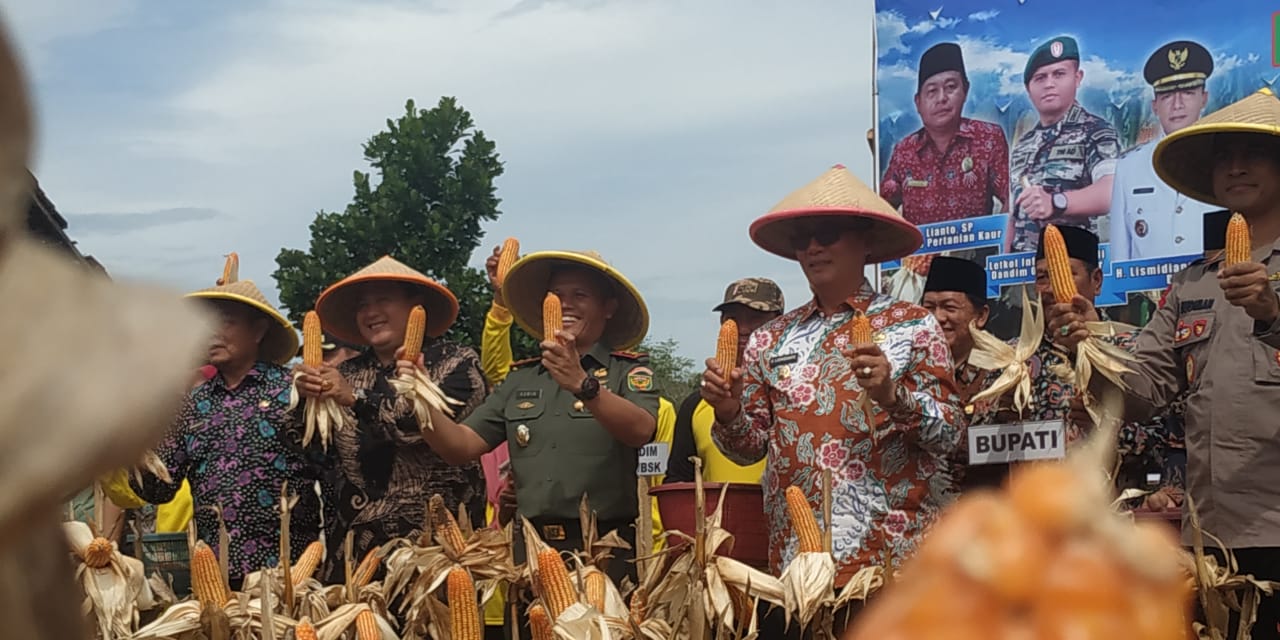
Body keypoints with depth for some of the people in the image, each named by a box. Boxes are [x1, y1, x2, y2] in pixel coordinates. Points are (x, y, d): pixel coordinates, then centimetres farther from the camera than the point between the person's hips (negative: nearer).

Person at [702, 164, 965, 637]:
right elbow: (751, 446, 13)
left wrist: (893, 394, -20)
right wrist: (729, 411, -7)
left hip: (891, 554, -3)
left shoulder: (913, 326, 1)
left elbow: (951, 434, -3)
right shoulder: (771, 340, 12)